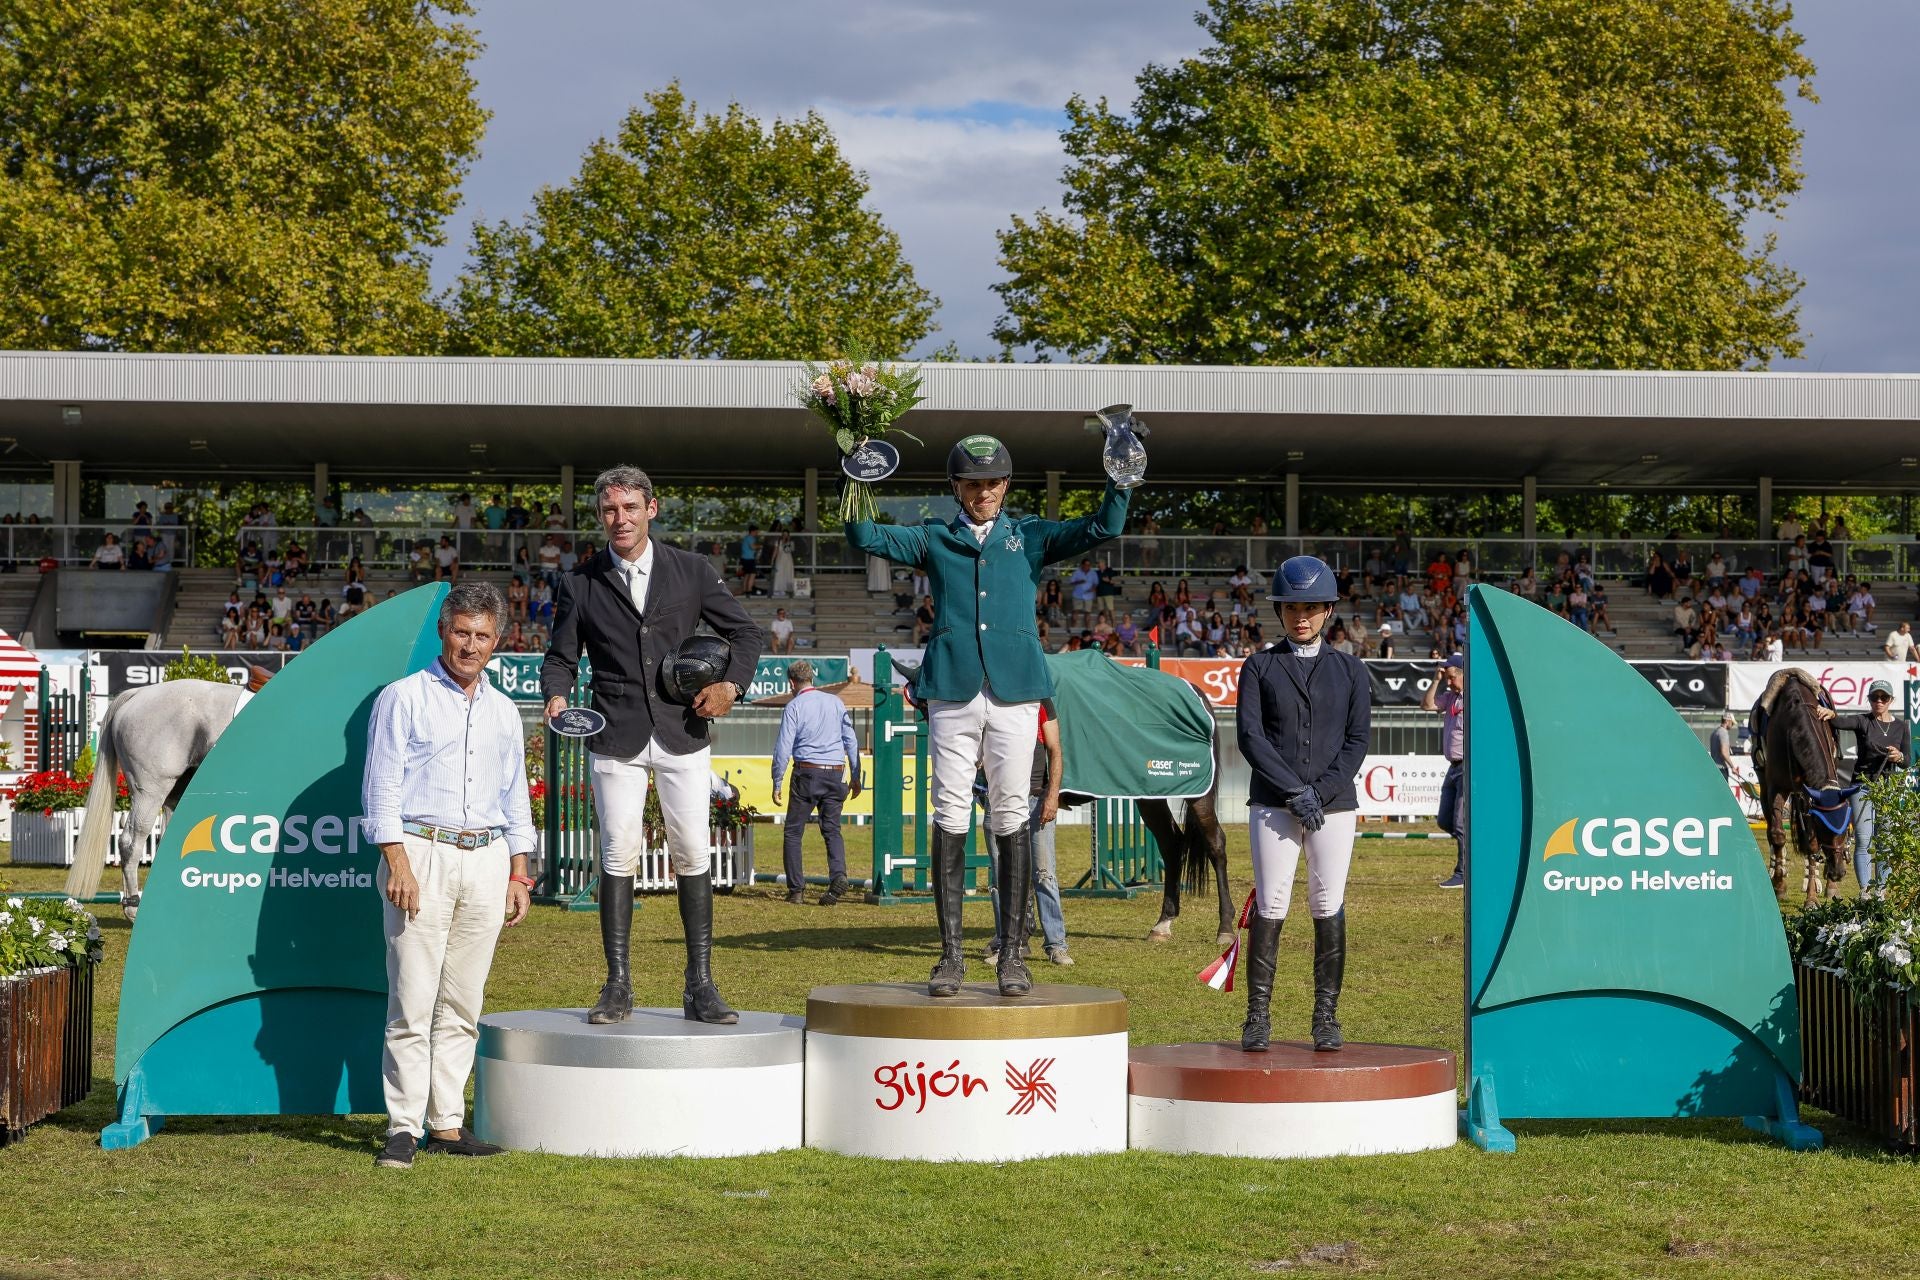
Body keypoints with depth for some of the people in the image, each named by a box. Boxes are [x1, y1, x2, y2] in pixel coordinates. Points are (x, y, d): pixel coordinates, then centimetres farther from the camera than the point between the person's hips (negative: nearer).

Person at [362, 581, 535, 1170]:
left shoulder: (503, 711, 17)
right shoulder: (404, 697, 0)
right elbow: (382, 785, -5)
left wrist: (518, 873, 15)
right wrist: (397, 864, -14)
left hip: (487, 859, 5)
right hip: (422, 854, -5)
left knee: (462, 1004, 5)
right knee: (412, 1002, -9)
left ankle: (446, 1124, 9)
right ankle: (403, 1127, -6)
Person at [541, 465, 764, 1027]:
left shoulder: (691, 570, 6)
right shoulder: (579, 583, 6)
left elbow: (745, 632, 12)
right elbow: (560, 656, 10)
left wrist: (731, 685, -5)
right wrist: (557, 696, -11)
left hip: (681, 733, 0)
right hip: (615, 738, 0)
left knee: (692, 855, -1)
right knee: (619, 856, -4)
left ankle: (700, 986, 4)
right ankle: (618, 986, 3)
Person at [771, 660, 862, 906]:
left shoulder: (794, 706, -3)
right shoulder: (836, 702, 9)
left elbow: (783, 748, -7)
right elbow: (851, 741, 10)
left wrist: (777, 784, -1)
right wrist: (855, 777, 15)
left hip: (807, 773, -4)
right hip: (835, 773, 4)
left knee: (793, 832, 5)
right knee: (832, 830, 8)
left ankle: (796, 889, 0)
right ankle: (838, 875, -17)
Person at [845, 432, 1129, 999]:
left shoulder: (1030, 537, 14)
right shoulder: (933, 539, 15)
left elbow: (1101, 529, 6)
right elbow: (866, 537, 8)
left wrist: (1121, 481, -8)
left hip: (1014, 690, 0)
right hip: (952, 689, 0)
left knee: (1010, 818, -2)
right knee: (950, 818, -1)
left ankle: (1013, 954, 3)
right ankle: (950, 954, 3)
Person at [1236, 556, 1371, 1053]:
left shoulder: (1349, 670, 11)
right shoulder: (1260, 667, 7)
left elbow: (1357, 740, 4)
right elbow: (1250, 736, -2)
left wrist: (1321, 791, -10)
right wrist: (1295, 791, -12)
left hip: (1334, 804, 1)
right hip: (1272, 804, -1)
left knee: (1329, 909, 0)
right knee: (1269, 906, -6)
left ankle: (1326, 1017, 5)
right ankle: (1258, 1017, -3)